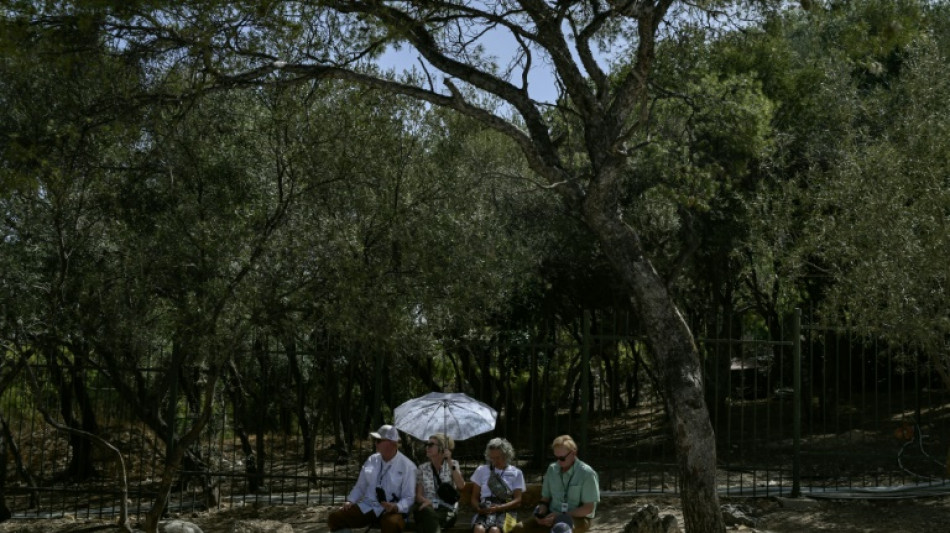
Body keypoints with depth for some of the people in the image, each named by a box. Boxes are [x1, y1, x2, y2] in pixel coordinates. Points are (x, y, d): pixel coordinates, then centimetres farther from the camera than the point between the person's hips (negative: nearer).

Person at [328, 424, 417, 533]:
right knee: (334, 518, -13)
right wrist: (350, 501, -1)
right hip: (367, 507, 5)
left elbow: (409, 498, -8)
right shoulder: (372, 460, 9)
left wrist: (396, 507, -28)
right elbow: (360, 486, 17)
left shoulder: (407, 466, -6)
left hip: (390, 510, -5)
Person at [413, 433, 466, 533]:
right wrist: (426, 501, -17)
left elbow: (461, 486, -10)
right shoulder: (422, 468, 12)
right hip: (428, 509, 2)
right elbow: (418, 495, 6)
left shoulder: (453, 465, 8)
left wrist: (450, 463, -12)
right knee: (427, 511, -37)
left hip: (447, 511, -2)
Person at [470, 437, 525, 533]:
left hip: (505, 511, -1)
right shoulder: (481, 470, 17)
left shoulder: (516, 473, 13)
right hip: (484, 510, 1)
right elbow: (474, 498, 17)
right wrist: (479, 508, -7)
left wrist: (499, 508, -13)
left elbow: (517, 501, 6)